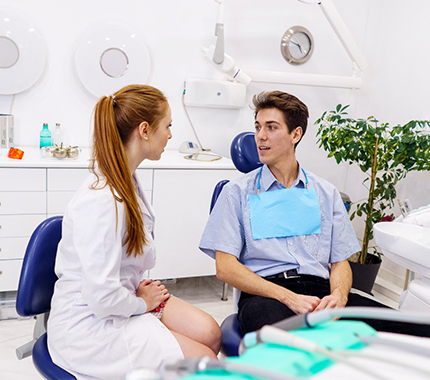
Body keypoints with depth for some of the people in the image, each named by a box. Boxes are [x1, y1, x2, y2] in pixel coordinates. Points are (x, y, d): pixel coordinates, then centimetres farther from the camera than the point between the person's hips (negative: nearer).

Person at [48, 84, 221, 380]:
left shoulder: (126, 179, 3)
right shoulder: (101, 202, -30)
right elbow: (102, 298, -29)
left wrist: (141, 288, 2)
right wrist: (141, 302, -10)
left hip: (126, 297, 9)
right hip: (90, 326, -9)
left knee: (210, 333, -1)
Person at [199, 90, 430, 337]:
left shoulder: (326, 193, 19)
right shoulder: (238, 192, 10)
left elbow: (340, 262, 16)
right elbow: (225, 267, 0)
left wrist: (339, 295, -10)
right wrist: (288, 297, -13)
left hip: (320, 290, 4)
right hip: (265, 295, -3)